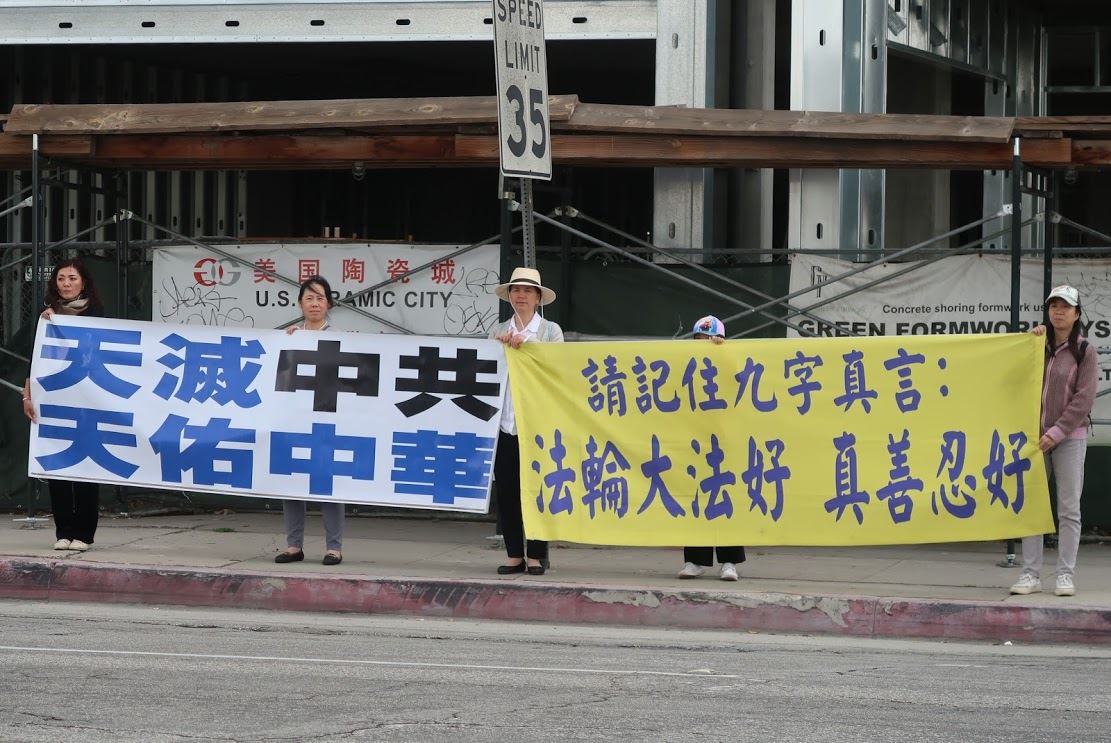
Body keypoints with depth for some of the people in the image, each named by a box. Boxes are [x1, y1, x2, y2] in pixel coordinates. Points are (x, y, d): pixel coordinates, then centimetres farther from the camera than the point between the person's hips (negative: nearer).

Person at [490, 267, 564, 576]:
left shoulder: (550, 331, 5)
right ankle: (514, 554, 9)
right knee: (506, 488, 3)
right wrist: (499, 345, -11)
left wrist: (527, 344, -14)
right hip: (505, 420, 3)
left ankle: (536, 555, 4)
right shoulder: (499, 331, 13)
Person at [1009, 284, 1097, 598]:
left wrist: (1057, 432, -15)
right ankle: (1031, 574, 3)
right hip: (1035, 436, 4)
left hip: (1069, 437, -4)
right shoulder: (1040, 346, 11)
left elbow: (1083, 399, -7)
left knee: (1069, 509, -2)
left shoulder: (1084, 352, 0)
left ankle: (1066, 574, 1)